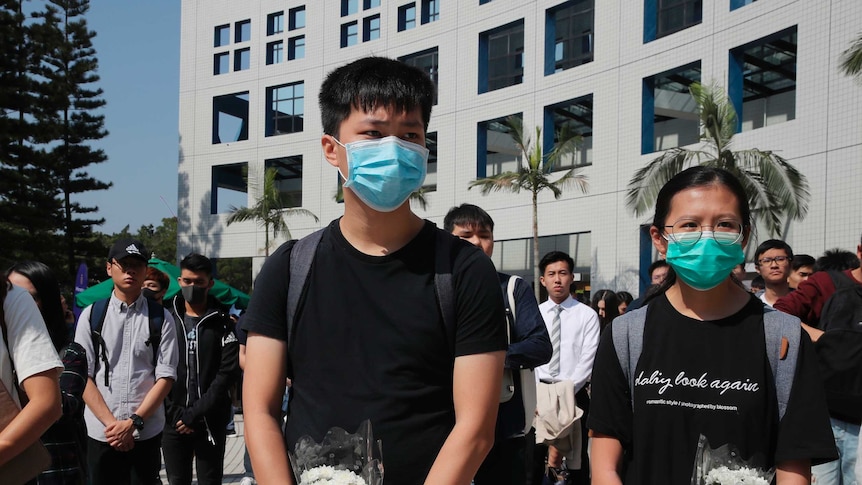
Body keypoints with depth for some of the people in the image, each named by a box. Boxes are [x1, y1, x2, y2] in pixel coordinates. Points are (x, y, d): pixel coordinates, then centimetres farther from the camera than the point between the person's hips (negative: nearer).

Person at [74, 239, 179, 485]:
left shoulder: (161, 319, 0)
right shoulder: (91, 315, 3)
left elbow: (165, 377, -2)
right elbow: (83, 376, 0)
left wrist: (133, 422, -11)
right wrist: (111, 423, -9)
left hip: (147, 434, -1)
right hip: (101, 434, 1)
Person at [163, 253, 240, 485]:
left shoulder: (222, 324, 0)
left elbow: (228, 372, -8)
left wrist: (196, 413, -13)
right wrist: (174, 412, -8)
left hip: (210, 422, -2)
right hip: (173, 422, 2)